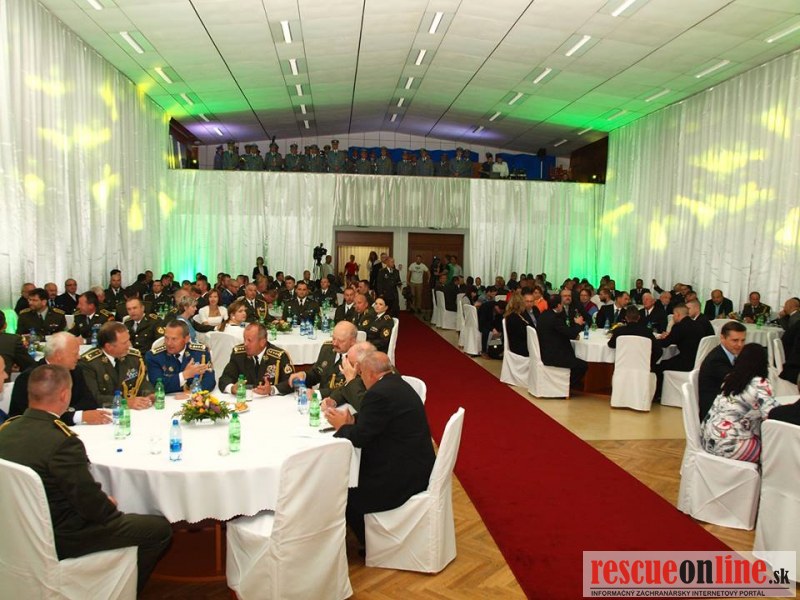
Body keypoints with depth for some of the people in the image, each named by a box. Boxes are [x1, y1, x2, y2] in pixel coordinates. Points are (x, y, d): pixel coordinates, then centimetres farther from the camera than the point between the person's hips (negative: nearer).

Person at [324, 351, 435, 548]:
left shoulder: (379, 393, -23)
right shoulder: (396, 384, 9)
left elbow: (359, 438, -20)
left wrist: (341, 426, -2)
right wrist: (352, 421, 3)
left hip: (403, 475, -10)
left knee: (345, 492, 4)